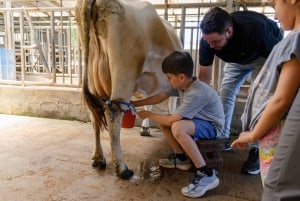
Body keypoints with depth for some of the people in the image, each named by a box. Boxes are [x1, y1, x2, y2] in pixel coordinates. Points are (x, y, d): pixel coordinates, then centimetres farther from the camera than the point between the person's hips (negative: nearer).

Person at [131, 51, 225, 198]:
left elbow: (171, 120, -29)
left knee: (177, 127, -35)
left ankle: (206, 175, -23)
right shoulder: (181, 85, -6)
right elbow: (160, 97, 6)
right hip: (198, 119, 9)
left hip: (212, 126, -9)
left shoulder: (196, 94, -32)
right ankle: (182, 158, 14)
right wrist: (135, 104, 5)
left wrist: (147, 114, -15)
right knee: (162, 120, 1)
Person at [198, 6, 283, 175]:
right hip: (237, 58, 5)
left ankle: (256, 150, -7)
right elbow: (204, 76, -20)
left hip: (266, 55, -4)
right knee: (225, 94, -2)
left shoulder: (255, 30, -43)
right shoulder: (208, 39, -29)